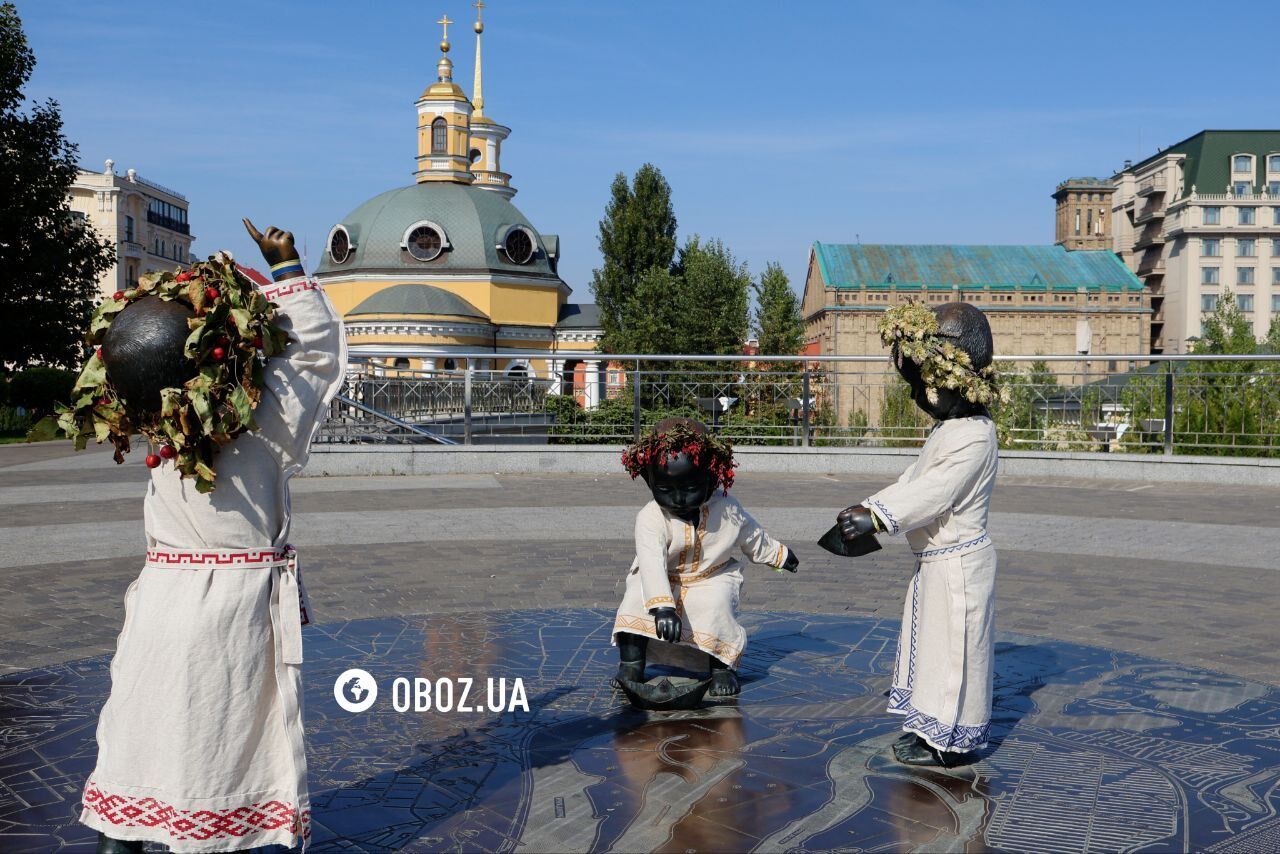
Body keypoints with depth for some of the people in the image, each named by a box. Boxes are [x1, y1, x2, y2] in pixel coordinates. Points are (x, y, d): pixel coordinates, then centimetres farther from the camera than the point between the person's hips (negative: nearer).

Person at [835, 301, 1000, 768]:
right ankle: (931, 728, 33)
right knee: (933, 643, 19)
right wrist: (869, 508, 0)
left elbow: (932, 494, -29)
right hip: (935, 562, 11)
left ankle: (952, 742, 12)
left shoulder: (973, 437, -21)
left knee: (954, 648, 0)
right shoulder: (948, 429, 14)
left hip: (958, 564, -10)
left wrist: (877, 518, -33)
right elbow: (912, 481, 12)